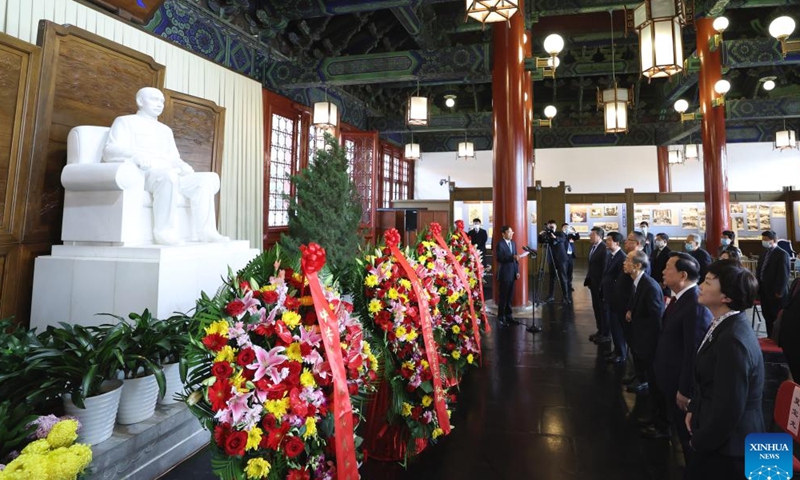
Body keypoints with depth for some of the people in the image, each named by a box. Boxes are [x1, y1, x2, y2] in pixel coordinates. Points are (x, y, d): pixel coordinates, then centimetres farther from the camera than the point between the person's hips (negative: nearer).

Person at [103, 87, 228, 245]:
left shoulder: (165, 130, 35)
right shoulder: (125, 121, 17)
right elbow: (109, 151, 2)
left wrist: (182, 166, 1)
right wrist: (135, 155, -21)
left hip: (169, 175, 6)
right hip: (140, 173, -6)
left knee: (209, 178, -19)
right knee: (169, 174, -40)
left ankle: (204, 230, -29)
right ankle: (164, 231, -38)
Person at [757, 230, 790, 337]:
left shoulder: (782, 254, -12)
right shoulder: (764, 253, 13)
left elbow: (784, 274, -16)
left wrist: (779, 292, -17)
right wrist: (758, 287, 10)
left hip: (776, 293, -8)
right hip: (764, 291, 8)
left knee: (778, 318, 2)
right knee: (767, 317, 14)